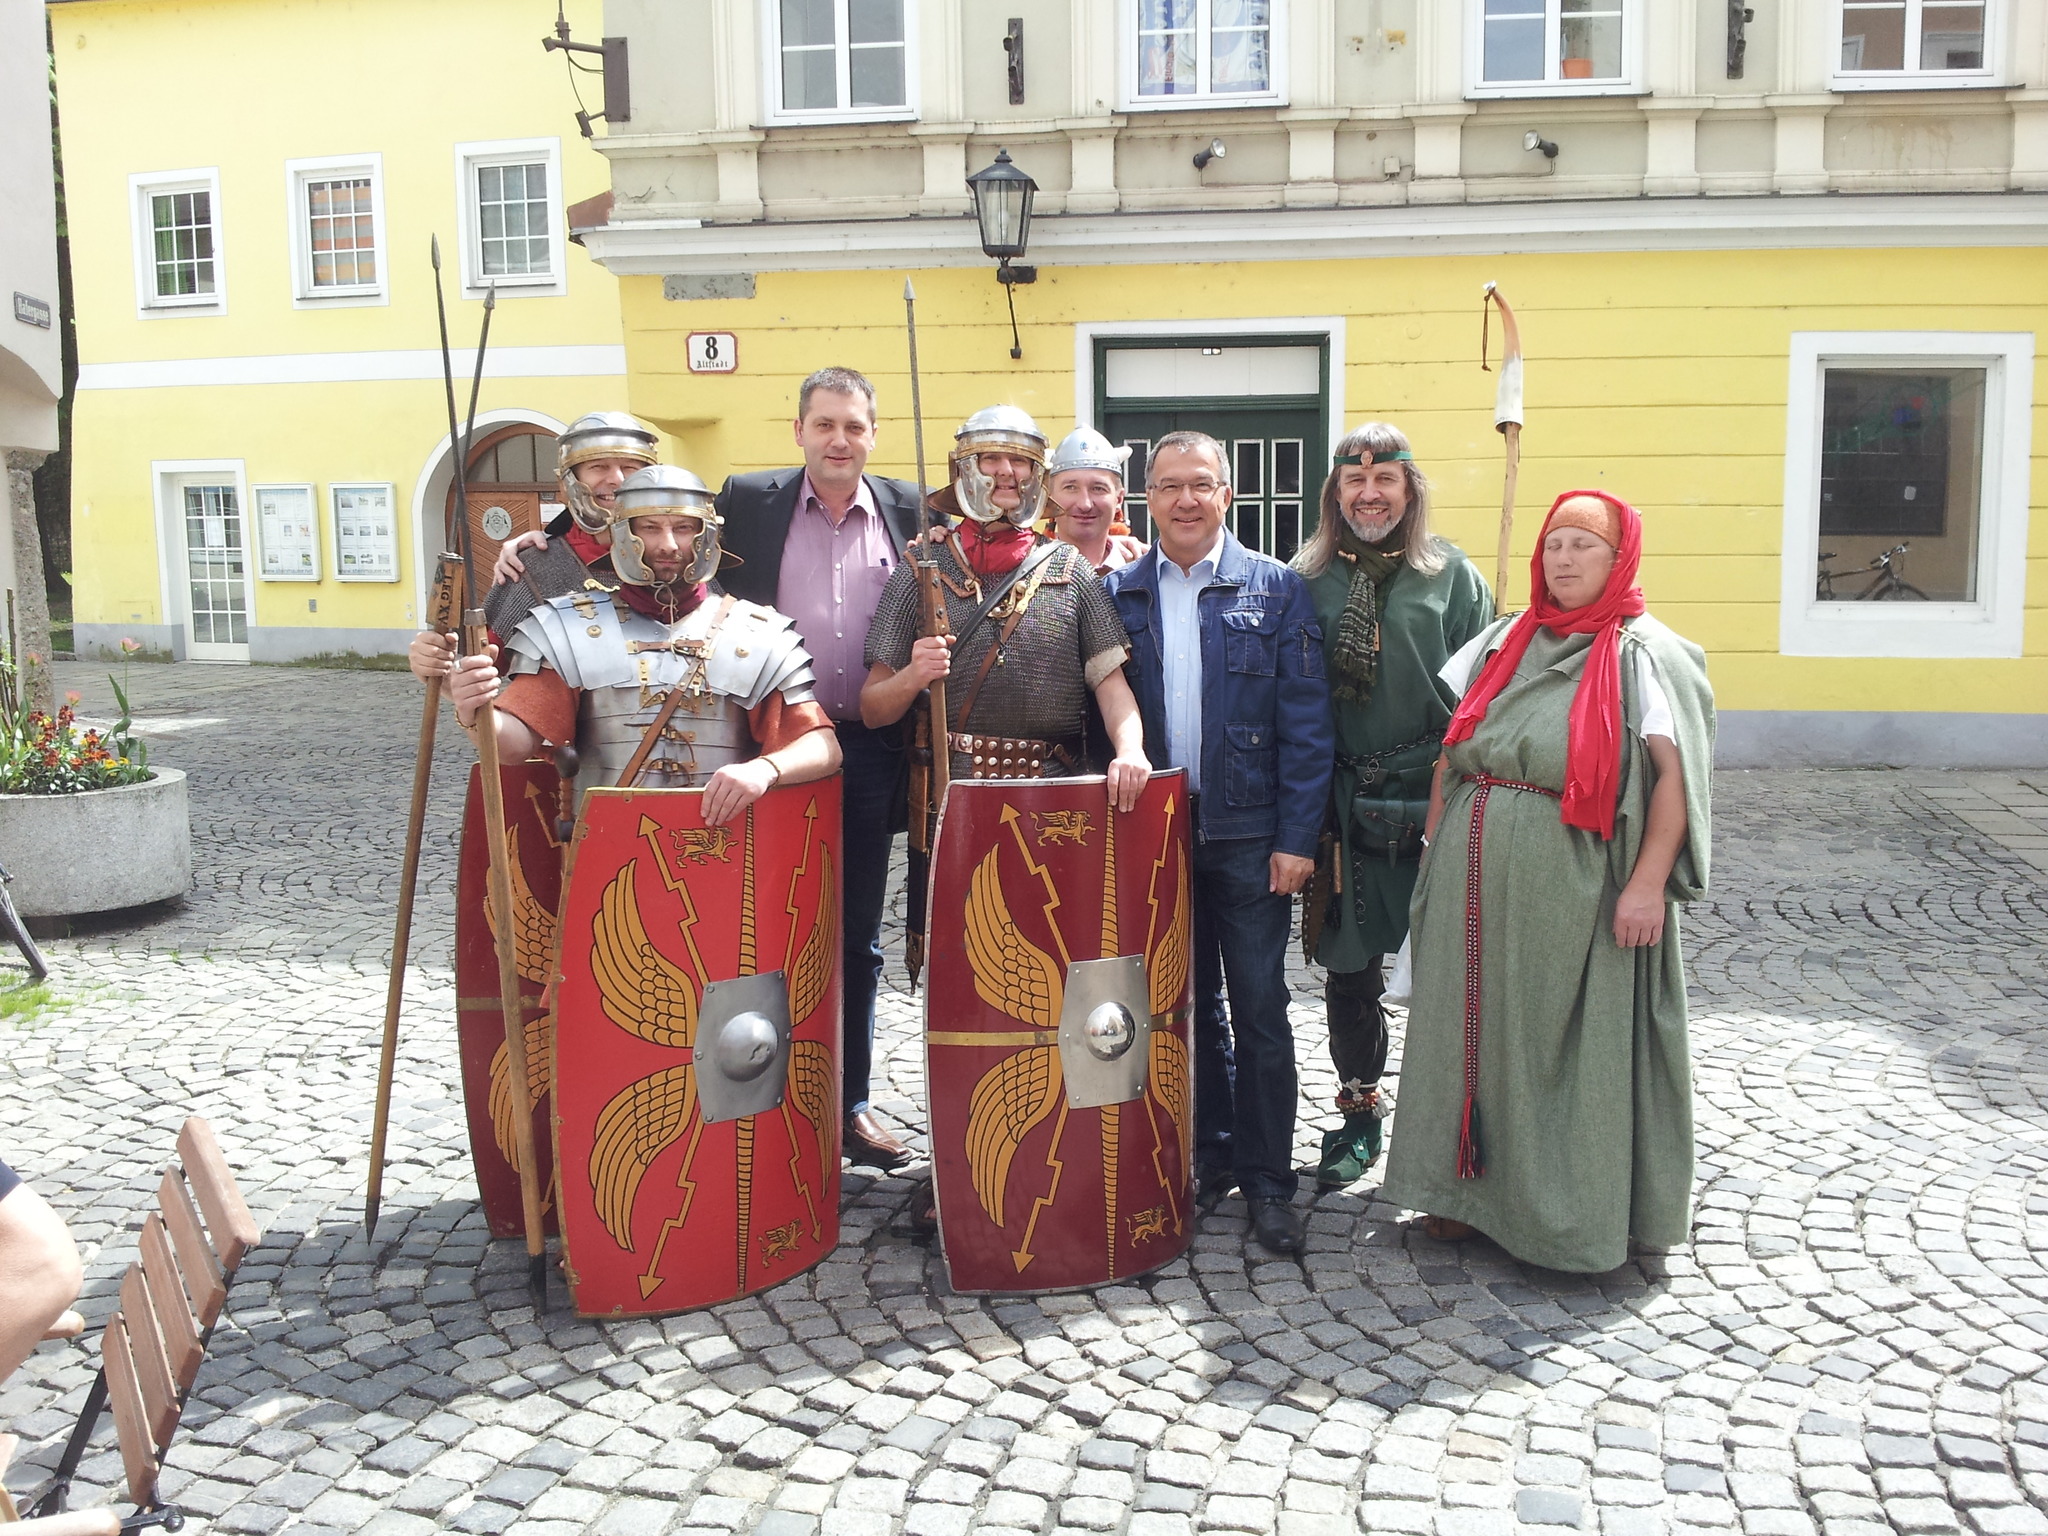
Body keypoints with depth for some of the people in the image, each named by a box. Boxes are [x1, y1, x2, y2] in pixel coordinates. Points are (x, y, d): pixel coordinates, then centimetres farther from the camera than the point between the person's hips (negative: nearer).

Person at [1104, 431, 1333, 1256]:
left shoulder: (1277, 590, -1)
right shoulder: (1117, 595, 5)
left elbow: (1305, 723, -4)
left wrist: (1296, 837, -10)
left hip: (1249, 835, -2)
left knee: (1259, 1009, 3)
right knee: (1188, 1003, 13)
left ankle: (1266, 1178, 14)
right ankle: (1212, 1156, 27)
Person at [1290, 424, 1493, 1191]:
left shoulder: (1452, 575, 1)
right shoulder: (1309, 579, 5)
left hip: (1438, 804, -1)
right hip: (1344, 810, 2)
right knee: (1348, 969, 10)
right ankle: (1359, 1115, 28)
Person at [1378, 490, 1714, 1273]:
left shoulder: (1646, 653, -3)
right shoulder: (1503, 642, 12)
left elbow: (1677, 773, -10)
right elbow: (1453, 746, 16)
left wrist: (1648, 883, -18)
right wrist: (1439, 847, 8)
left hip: (1575, 880, -5)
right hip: (1478, 875, 5)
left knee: (1571, 1039, 2)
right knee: (1475, 1026, 11)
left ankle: (1573, 1210, 17)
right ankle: (1469, 1186, 25)